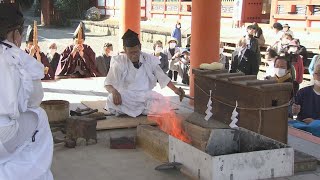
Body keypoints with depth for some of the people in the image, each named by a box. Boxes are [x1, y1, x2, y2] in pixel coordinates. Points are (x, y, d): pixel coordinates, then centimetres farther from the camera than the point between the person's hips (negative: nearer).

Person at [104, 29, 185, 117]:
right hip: (127, 96, -2)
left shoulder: (149, 59, 1)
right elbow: (108, 83, -7)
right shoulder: (119, 62, -5)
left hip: (146, 95, 3)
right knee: (111, 100, -33)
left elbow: (162, 77, 7)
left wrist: (175, 89, -6)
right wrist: (114, 92, -30)